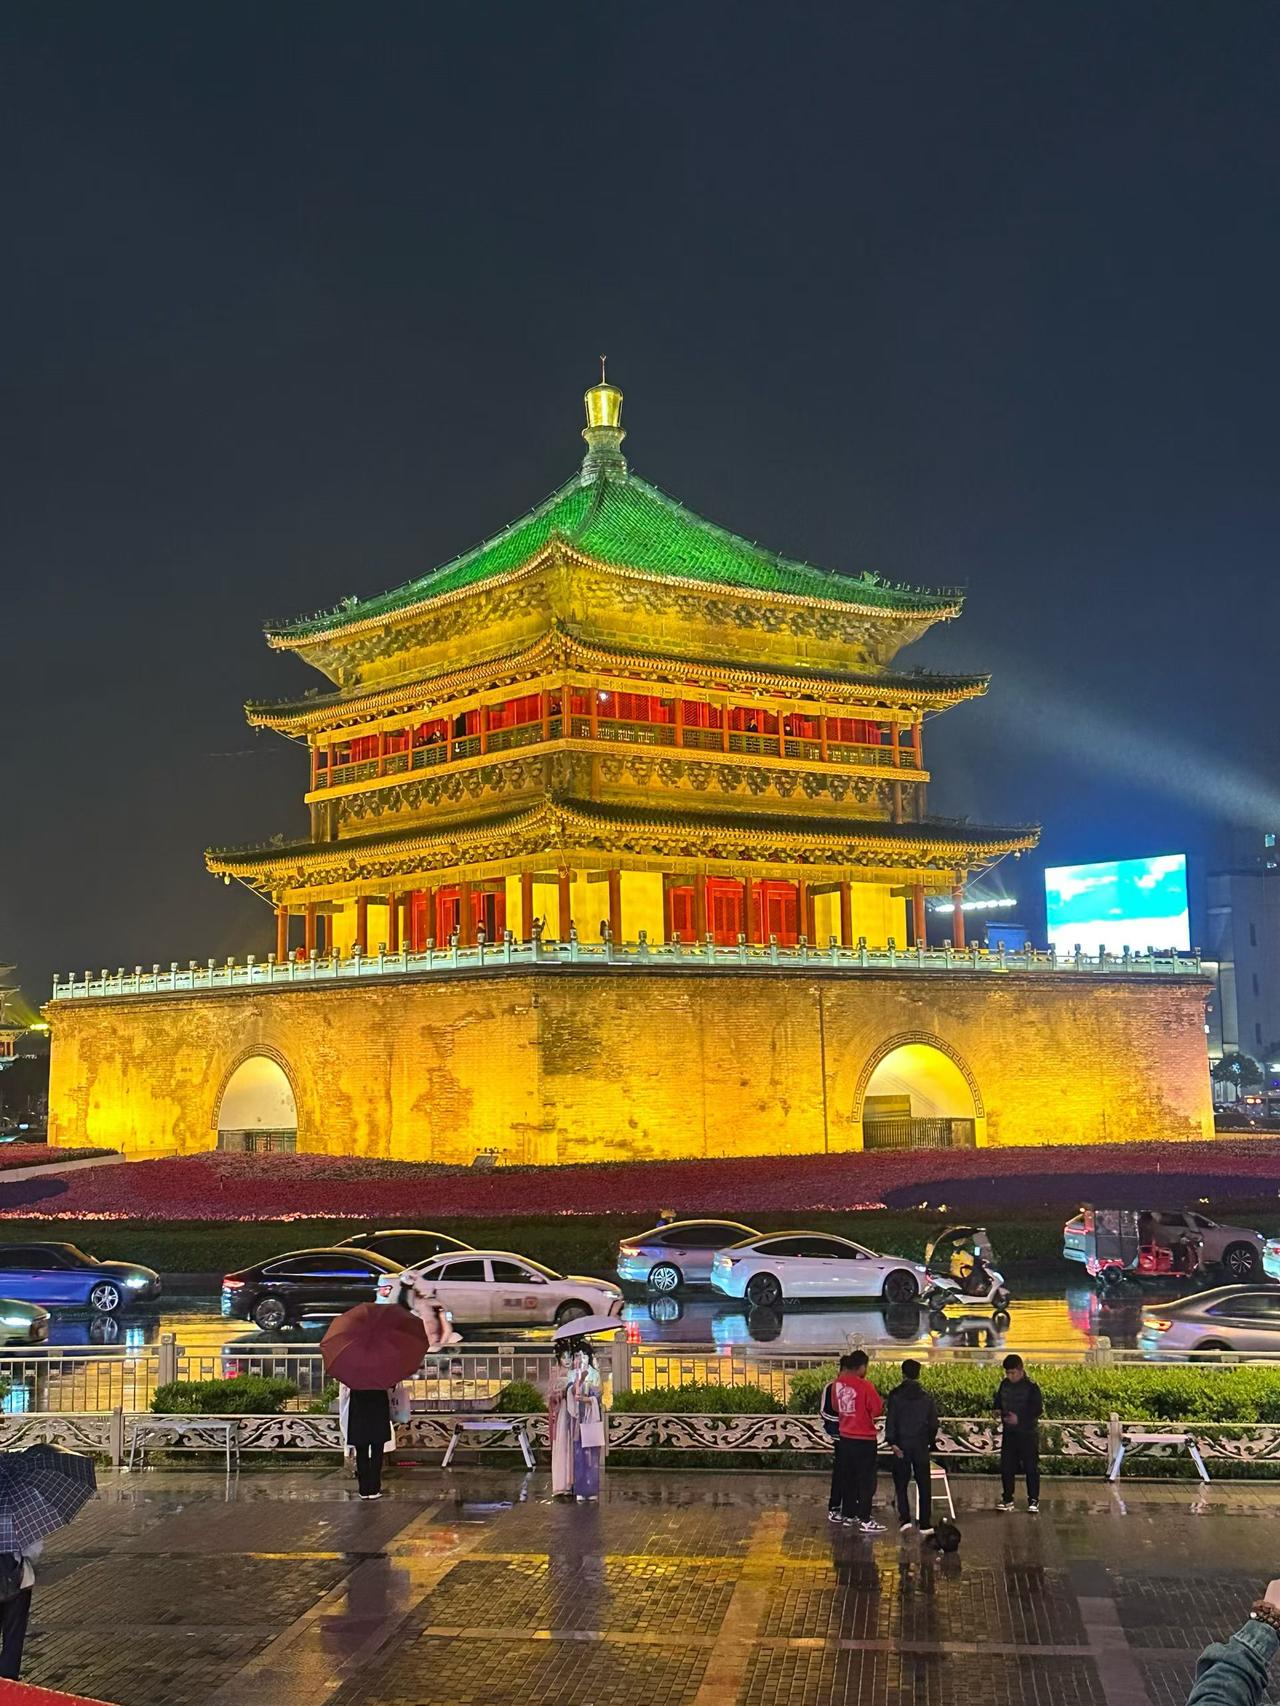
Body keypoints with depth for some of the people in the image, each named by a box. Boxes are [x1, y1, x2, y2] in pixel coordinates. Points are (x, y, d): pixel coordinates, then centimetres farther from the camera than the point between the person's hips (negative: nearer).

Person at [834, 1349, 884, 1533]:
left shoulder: (839, 1382, -1)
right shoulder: (865, 1385, -20)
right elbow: (878, 1410, -15)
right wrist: (880, 1402, 6)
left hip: (845, 1437, 6)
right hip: (864, 1439, -6)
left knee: (848, 1478, 15)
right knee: (866, 1481, 1)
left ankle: (848, 1515, 22)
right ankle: (865, 1521, 2)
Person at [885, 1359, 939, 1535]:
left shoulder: (896, 1395, -5)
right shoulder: (926, 1397, 4)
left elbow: (891, 1420, -10)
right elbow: (933, 1423, 7)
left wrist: (892, 1442, -10)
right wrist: (931, 1443, 17)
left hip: (902, 1444, -2)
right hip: (921, 1445, 2)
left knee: (901, 1484, 7)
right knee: (924, 1485, 7)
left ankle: (905, 1519, -7)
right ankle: (925, 1524, 6)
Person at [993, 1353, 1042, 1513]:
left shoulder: (1031, 1387, -11)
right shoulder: (1004, 1385, 6)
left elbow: (1038, 1410, -13)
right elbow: (998, 1400, 20)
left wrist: (1020, 1418, -20)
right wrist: (997, 1409, -2)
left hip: (1028, 1433, -5)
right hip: (1009, 1433, 5)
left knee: (1031, 1468, 0)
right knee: (1006, 1467, 5)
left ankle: (1033, 1501, 8)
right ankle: (1007, 1500, 14)